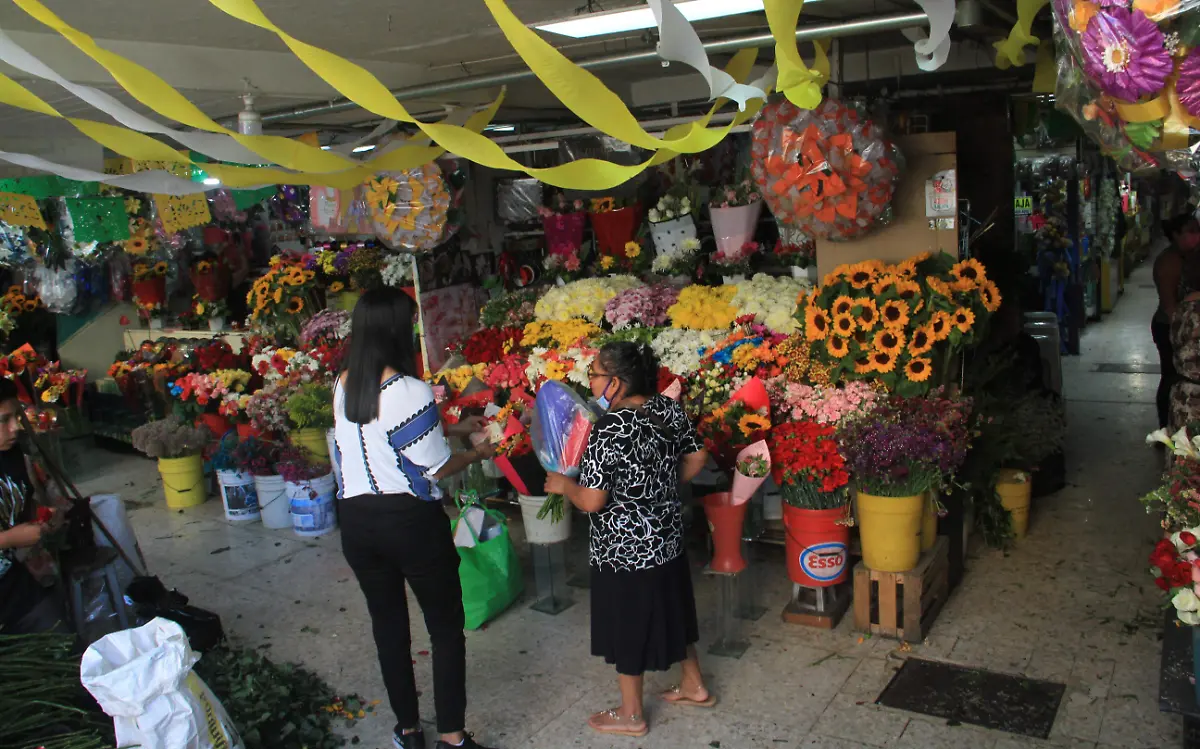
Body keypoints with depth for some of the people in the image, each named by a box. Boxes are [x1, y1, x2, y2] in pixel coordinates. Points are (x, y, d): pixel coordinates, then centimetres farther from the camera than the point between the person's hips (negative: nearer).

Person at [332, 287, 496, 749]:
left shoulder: (342, 387, 1)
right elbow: (436, 469, -14)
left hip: (356, 520, 6)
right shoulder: (410, 391, -19)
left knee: (388, 624, 18)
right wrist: (480, 452, 3)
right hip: (411, 520, -6)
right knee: (446, 627, 10)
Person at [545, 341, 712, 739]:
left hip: (624, 549, -7)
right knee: (671, 611, 25)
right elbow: (696, 458, 8)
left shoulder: (608, 431, -26)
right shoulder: (670, 409, -4)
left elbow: (591, 501, -24)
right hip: (667, 537, 8)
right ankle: (695, 687, 43)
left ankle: (631, 716, 28)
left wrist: (563, 484, -5)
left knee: (628, 627, 10)